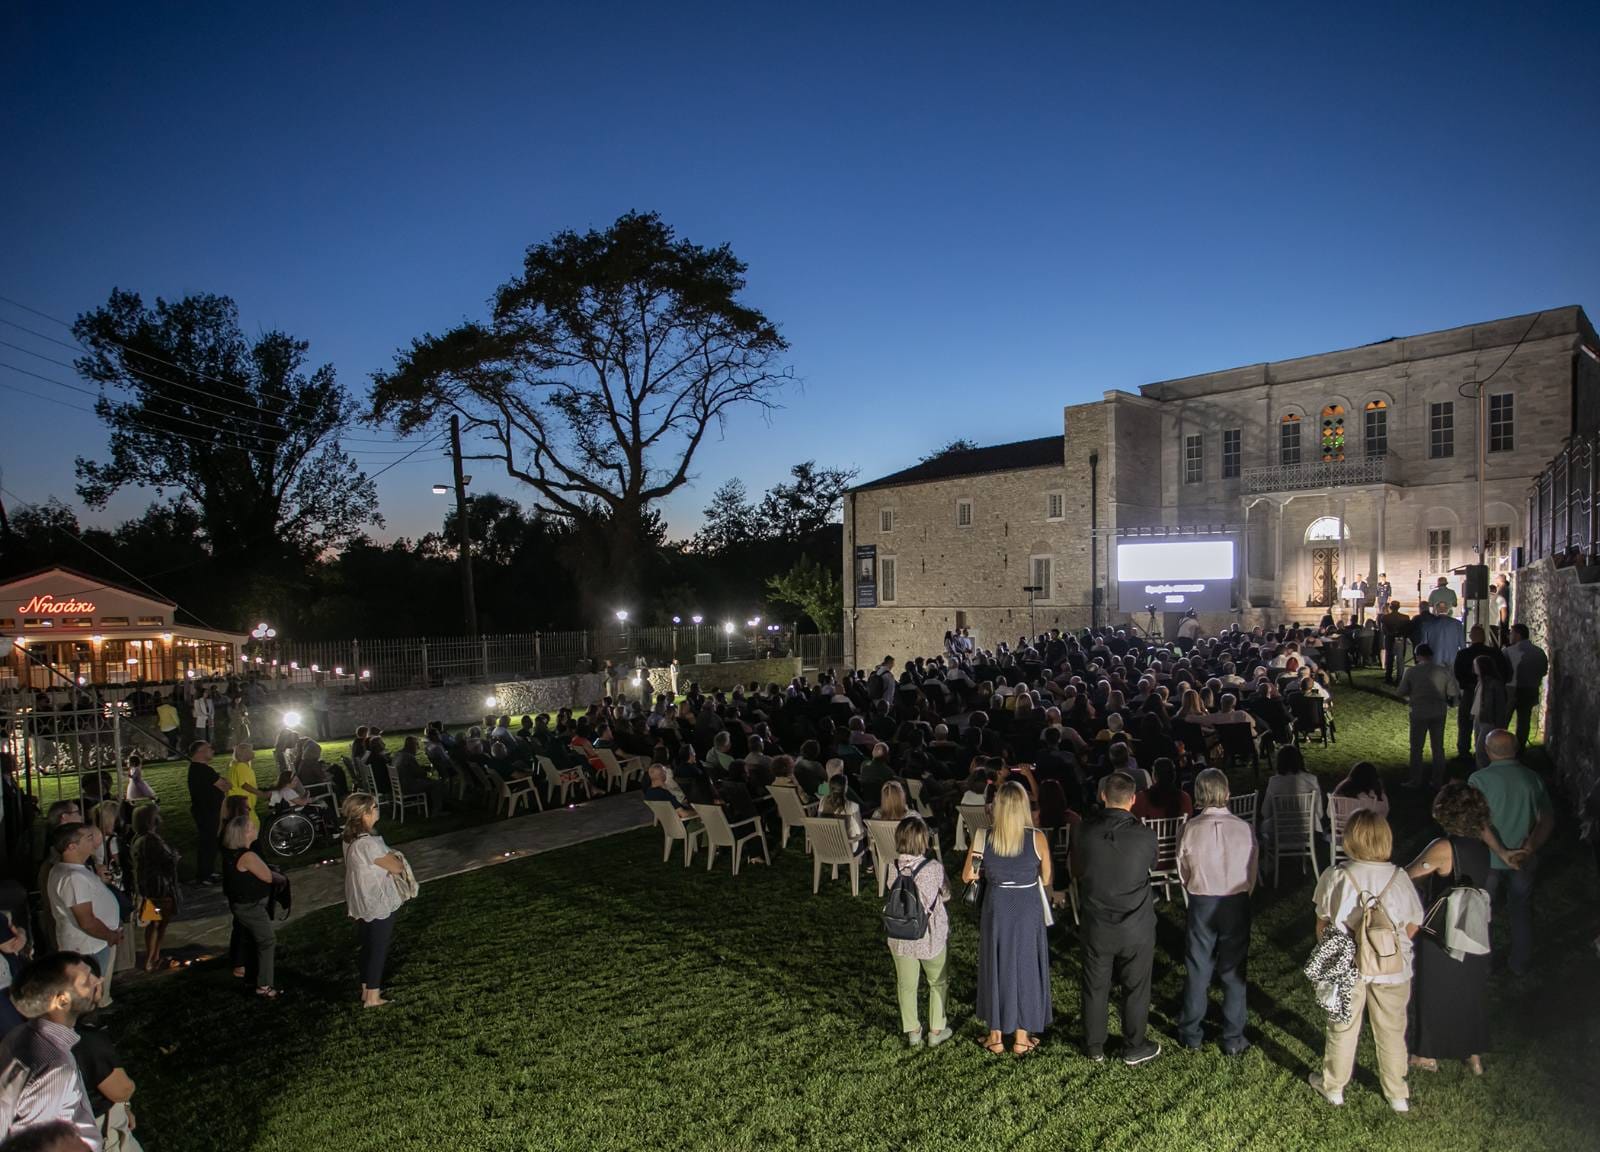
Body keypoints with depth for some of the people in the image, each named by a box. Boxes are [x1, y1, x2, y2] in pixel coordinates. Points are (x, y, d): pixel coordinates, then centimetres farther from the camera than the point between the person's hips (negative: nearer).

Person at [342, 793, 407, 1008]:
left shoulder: (351, 839, -1)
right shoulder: (368, 843, -30)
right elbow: (396, 867, -21)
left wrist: (389, 856, -5)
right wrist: (397, 859, -1)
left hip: (362, 904, 8)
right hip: (379, 905, -8)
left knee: (368, 947, 22)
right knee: (378, 949, 8)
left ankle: (366, 989, 35)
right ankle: (372, 997, 19)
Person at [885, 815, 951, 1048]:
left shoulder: (891, 869, -15)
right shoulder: (934, 867, -21)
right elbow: (946, 895, -4)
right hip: (930, 937, -2)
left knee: (906, 985, 19)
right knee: (937, 983, 22)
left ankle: (912, 1031, 30)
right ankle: (936, 1031, 30)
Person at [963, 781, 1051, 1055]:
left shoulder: (982, 838, -14)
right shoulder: (1037, 838, -15)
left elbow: (967, 877, -3)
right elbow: (1046, 880, -4)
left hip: (996, 912, 1)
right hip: (1028, 912, -1)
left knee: (996, 969, 16)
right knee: (1026, 970, 16)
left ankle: (996, 1037, 28)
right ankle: (1021, 1038, 28)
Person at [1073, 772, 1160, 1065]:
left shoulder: (1085, 831, -12)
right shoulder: (1145, 836, -18)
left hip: (1096, 925, 2)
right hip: (1136, 927, -1)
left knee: (1095, 987, 16)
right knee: (1136, 988, 16)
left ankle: (1094, 1047, 30)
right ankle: (1134, 1048, 30)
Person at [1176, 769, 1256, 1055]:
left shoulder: (1189, 830, -14)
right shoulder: (1244, 829, -12)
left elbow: (1183, 874, -2)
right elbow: (1252, 875, -1)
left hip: (1202, 905, 0)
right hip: (1237, 904, 1)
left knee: (1197, 972, 13)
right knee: (1234, 973, 15)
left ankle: (1190, 1035, 27)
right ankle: (1233, 1039, 26)